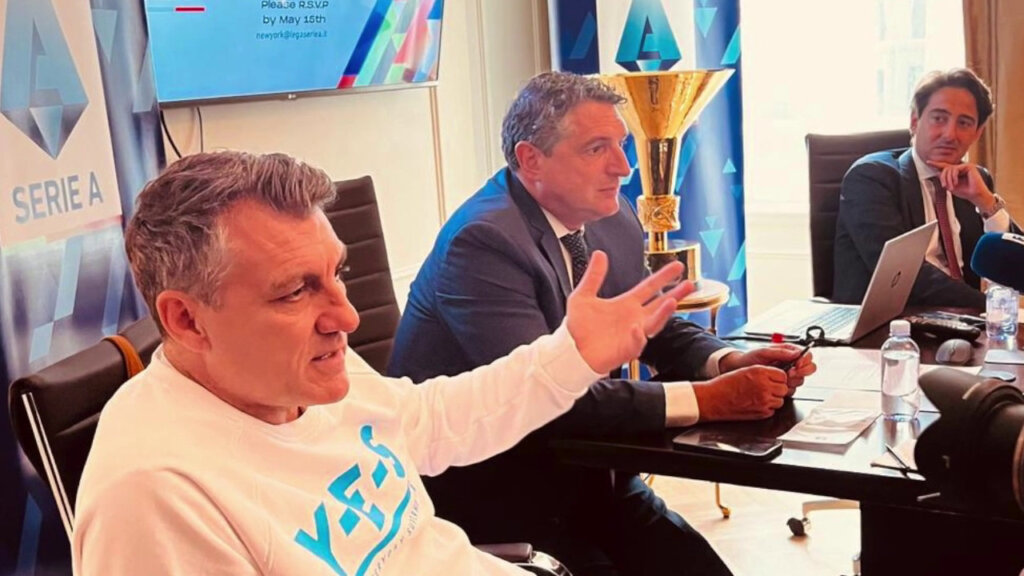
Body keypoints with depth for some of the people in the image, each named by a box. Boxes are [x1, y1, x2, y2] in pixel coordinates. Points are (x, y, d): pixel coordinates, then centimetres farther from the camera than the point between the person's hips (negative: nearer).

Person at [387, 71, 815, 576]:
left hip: (580, 467, 7)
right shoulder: (483, 241, -22)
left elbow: (653, 326, 13)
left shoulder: (613, 218, 2)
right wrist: (706, 399, -27)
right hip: (481, 487, -6)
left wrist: (730, 362, -8)